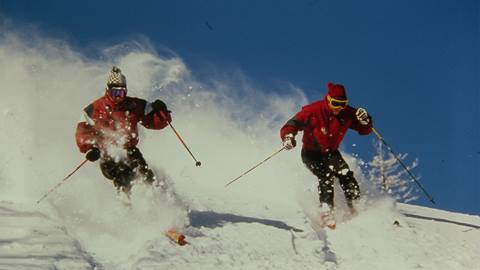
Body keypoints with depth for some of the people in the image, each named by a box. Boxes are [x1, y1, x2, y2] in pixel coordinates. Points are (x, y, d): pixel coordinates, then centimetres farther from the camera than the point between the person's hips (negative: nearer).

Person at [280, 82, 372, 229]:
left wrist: (365, 120, -26)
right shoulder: (313, 111, -22)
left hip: (331, 153, 4)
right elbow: (290, 126, -22)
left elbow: (365, 130, -3)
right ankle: (326, 212, -29)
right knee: (326, 176, -28)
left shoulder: (347, 114, -11)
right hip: (311, 153, -4)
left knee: (346, 174, -19)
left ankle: (356, 208, -9)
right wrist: (288, 137, -45)